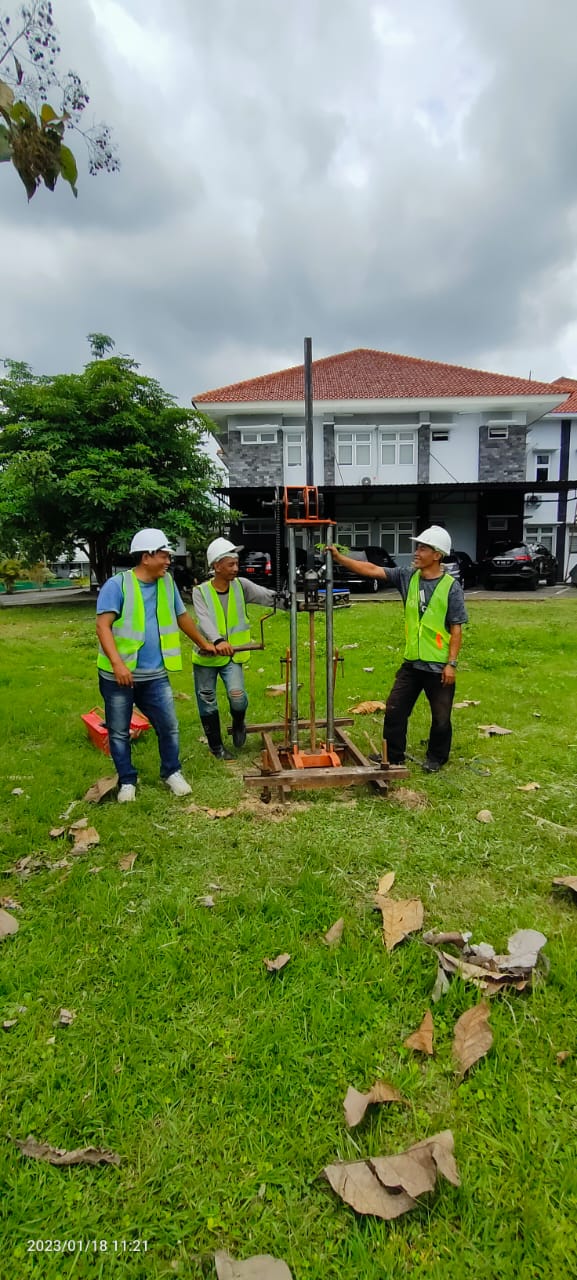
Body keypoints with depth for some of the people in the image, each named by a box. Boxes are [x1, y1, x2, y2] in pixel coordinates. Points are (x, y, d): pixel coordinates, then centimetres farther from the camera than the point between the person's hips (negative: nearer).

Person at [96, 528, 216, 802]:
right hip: (118, 676, -4)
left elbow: (182, 617, 20)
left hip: (155, 675, 4)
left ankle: (172, 772, 27)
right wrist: (117, 663, -30)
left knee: (169, 726, 6)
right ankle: (127, 780, 27)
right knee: (119, 732, 9)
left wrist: (204, 643, 28)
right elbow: (103, 625, -19)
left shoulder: (166, 582, 6)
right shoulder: (117, 585, -11)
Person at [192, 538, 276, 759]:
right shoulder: (200, 592, -9)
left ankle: (238, 724, 17)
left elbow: (266, 596, -18)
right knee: (207, 704, 9)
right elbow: (204, 620, -26)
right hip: (206, 656, 0)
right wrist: (217, 641, -45)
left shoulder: (241, 585, -2)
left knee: (237, 696, -18)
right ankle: (216, 746, 30)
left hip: (232, 656, 1)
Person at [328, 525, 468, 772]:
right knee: (395, 710, 8)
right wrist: (339, 557, -12)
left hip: (439, 666, -4)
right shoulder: (408, 577, 1)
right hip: (412, 662, 4)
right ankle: (392, 756, 23)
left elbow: (456, 629, -9)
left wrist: (452, 663, -13)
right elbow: (372, 570, -4)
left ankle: (436, 758, 31)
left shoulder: (451, 587, -10)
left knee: (441, 717, 10)